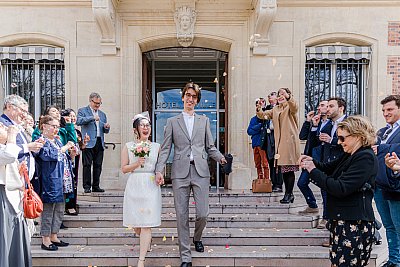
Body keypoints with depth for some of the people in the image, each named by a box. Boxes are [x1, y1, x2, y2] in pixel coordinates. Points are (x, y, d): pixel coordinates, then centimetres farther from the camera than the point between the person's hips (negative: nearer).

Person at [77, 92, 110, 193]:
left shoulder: (102, 114, 22)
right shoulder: (83, 111, 7)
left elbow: (105, 131, 22)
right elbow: (79, 121, -13)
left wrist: (106, 127, -1)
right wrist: (92, 118, -19)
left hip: (99, 142, 5)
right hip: (89, 142, -4)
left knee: (98, 165, 5)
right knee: (87, 165, -3)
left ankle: (96, 186, 13)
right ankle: (87, 186, 4)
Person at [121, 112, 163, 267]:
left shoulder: (156, 147, 7)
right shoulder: (128, 146, 4)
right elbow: (124, 168, 2)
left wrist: (160, 178, -4)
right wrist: (137, 163, -13)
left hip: (151, 186, 0)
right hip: (134, 186, 1)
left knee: (146, 224, -5)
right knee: (135, 223, 9)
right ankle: (147, 240, 43)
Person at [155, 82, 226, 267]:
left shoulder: (204, 121, 14)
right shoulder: (172, 122, 11)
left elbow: (210, 147, 13)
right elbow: (165, 148, 6)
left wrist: (220, 158, -7)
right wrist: (159, 169, -7)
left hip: (200, 171, 1)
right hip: (180, 172, -1)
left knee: (203, 213, -1)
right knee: (182, 216, 3)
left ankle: (197, 238, 33)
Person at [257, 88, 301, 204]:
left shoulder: (291, 107, 1)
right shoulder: (275, 110, 20)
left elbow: (294, 107, -22)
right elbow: (263, 115, 13)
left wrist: (288, 97, -40)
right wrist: (259, 109, -9)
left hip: (290, 142, -6)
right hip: (279, 143, 7)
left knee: (289, 169, -7)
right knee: (283, 170, 9)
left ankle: (288, 194, 1)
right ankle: (289, 194, 19)